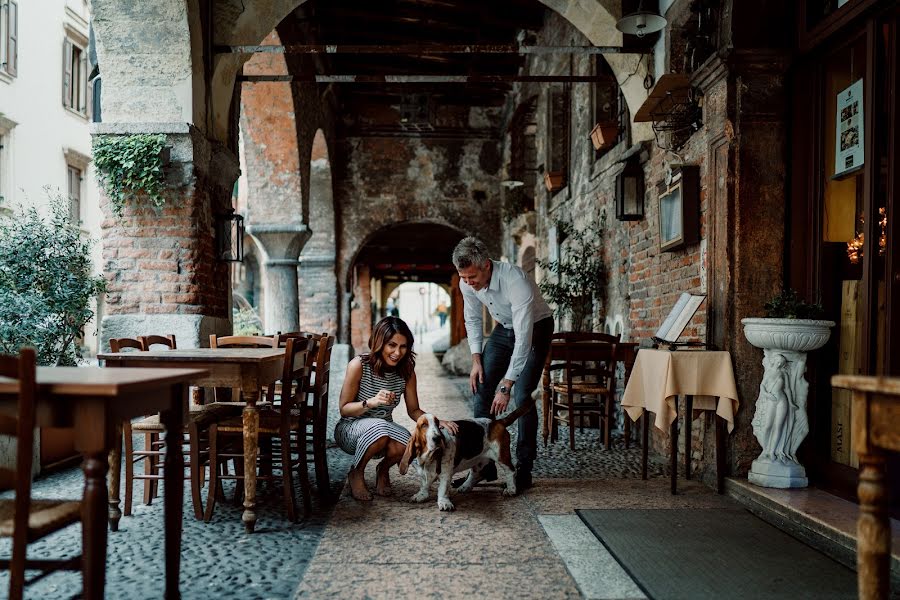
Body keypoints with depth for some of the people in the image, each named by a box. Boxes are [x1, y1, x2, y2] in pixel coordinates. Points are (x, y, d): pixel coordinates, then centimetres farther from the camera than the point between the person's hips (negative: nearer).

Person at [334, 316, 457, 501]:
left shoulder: (407, 371, -6)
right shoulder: (359, 365, -18)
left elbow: (413, 410, 3)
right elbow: (344, 409, -13)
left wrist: (437, 422, -17)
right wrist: (371, 402, -32)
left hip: (384, 428, 3)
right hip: (351, 429, -3)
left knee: (404, 444, -31)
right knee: (379, 428, -37)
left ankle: (383, 470, 5)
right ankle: (356, 474, -9)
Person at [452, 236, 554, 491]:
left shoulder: (515, 280, -38)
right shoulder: (467, 283, -18)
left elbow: (523, 338, -39)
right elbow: (472, 319, 2)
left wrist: (506, 386, -39)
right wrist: (476, 359, -8)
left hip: (535, 329, -6)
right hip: (503, 328, 6)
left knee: (522, 395, -17)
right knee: (482, 389, -1)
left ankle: (524, 470, -5)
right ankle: (483, 466, 9)